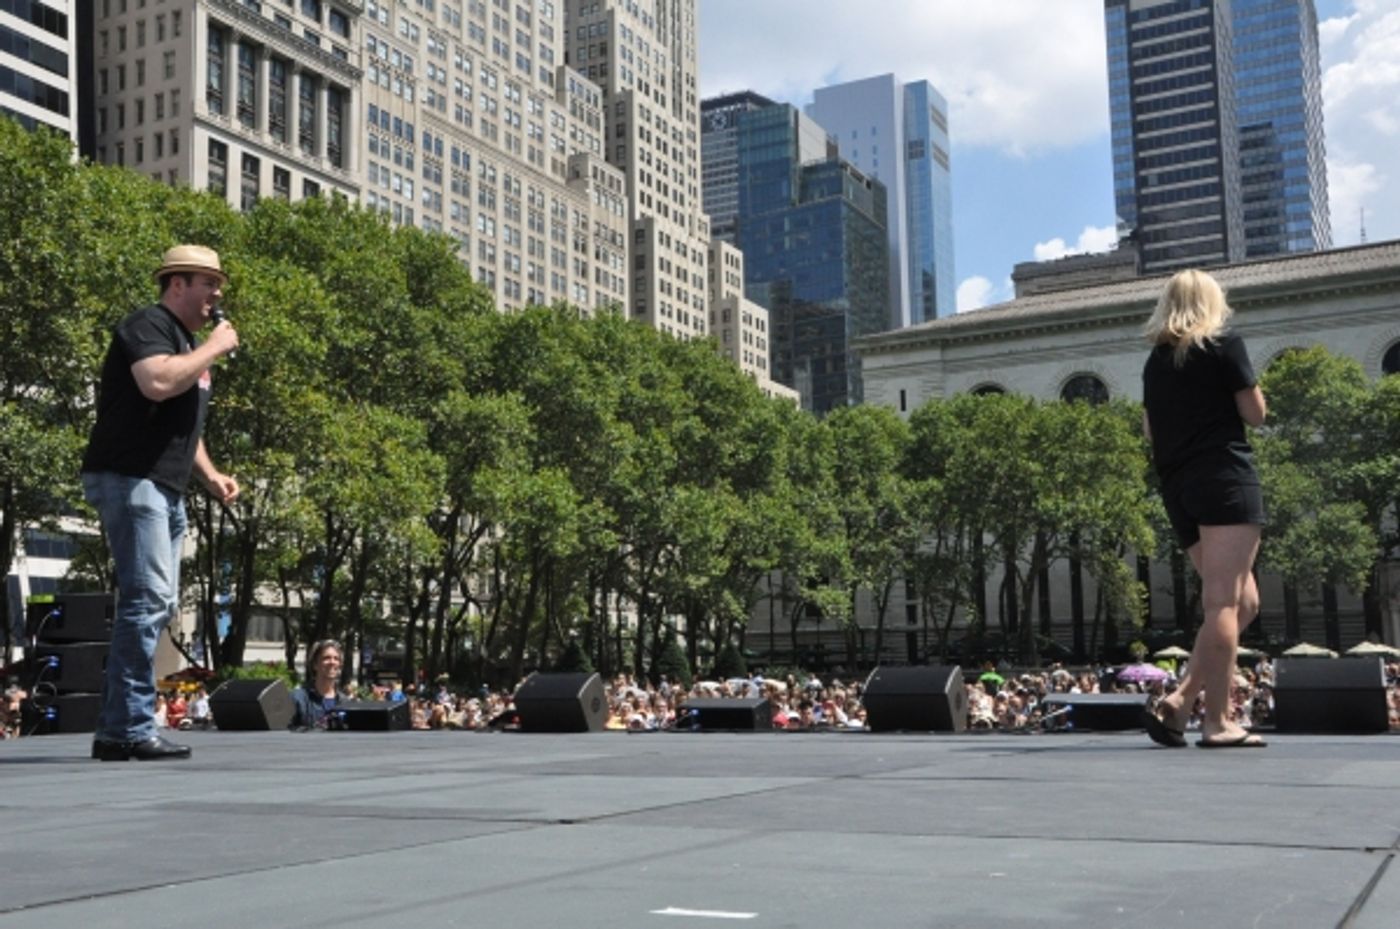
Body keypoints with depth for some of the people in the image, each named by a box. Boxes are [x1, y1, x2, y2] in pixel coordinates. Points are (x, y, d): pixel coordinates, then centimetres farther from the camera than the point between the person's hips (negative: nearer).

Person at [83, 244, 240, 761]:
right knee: (148, 600, -15)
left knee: (158, 605, 10)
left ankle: (114, 727, 15)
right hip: (128, 481, -10)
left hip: (164, 490, 10)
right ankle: (131, 730, -13)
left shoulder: (188, 342, 22)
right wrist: (213, 349, -15)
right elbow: (158, 383, -29)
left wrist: (210, 475, 17)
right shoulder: (148, 326, -7)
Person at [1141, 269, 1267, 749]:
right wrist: (1239, 391, 17)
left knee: (1243, 601, 13)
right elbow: (1255, 413, -1)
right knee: (1225, 602, -9)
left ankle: (1179, 700, 1)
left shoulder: (1155, 361, 16)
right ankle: (1217, 722, -12)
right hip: (1225, 477, -7)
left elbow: (1150, 430, 21)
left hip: (1177, 488, 7)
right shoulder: (1225, 345, 0)